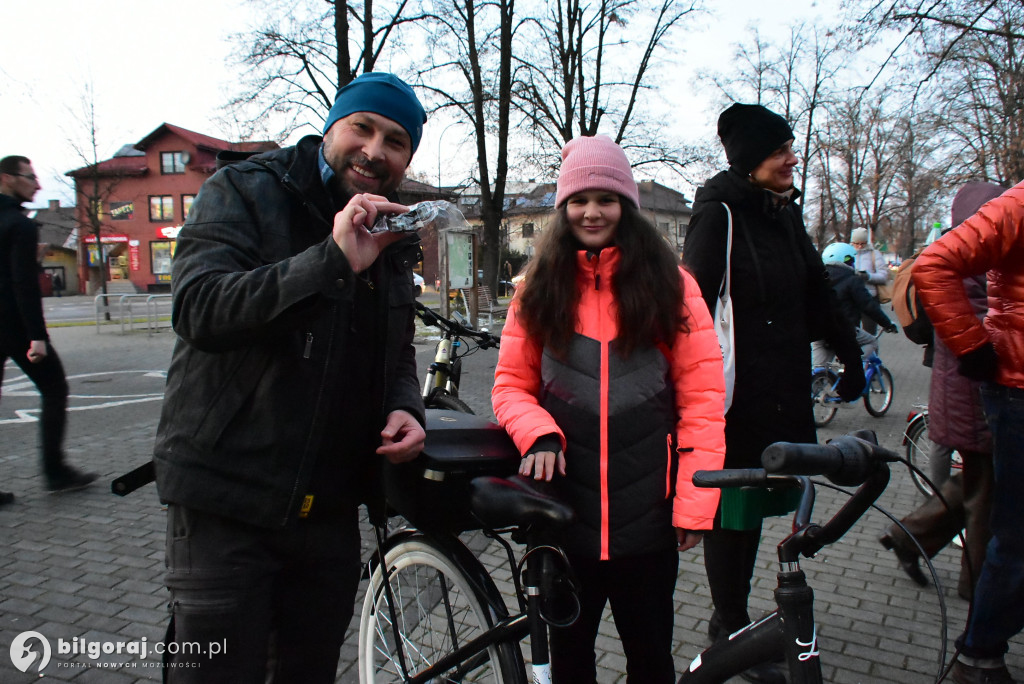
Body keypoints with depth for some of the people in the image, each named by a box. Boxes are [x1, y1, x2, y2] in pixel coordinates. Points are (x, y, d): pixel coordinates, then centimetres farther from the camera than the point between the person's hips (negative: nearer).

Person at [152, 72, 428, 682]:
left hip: (330, 506, 6)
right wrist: (332, 261, -35)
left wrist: (403, 407, -2)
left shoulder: (394, 240, 11)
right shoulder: (244, 192, -7)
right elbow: (199, 308, -24)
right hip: (226, 502, -5)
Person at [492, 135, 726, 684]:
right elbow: (511, 384, 7)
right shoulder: (540, 288, 4)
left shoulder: (670, 285, -2)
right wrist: (539, 433, -14)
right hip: (564, 510, 2)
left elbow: (702, 398, -5)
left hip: (647, 517, -1)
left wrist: (694, 504, -9)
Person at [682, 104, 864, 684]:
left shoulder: (785, 213, 13)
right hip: (733, 393, -8)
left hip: (780, 389, 8)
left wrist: (851, 354, 17)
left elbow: (817, 292, 18)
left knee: (753, 502, 15)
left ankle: (731, 615, 31)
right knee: (730, 506, 3)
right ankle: (733, 633, 18)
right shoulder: (718, 215, -11)